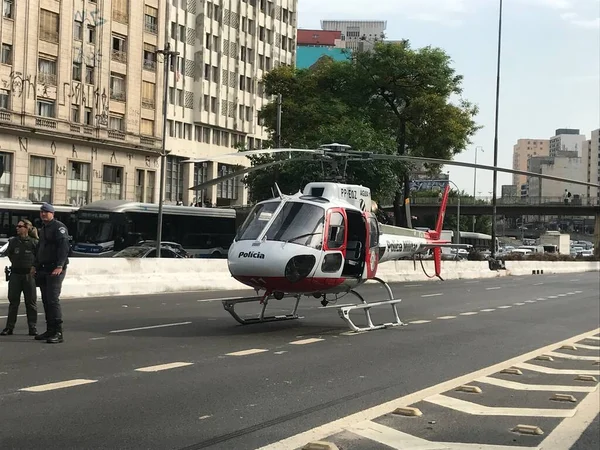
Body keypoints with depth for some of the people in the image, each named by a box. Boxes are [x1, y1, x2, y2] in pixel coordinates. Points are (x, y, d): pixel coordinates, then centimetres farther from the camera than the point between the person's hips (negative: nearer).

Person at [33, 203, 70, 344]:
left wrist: (59, 266, -28)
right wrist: (36, 266, 21)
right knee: (46, 300, 9)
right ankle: (50, 331, 16)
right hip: (44, 269, 9)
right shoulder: (43, 229, 20)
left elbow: (64, 247, -19)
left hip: (55, 270, -9)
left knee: (53, 299, -14)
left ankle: (58, 333, -14)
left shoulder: (59, 227, -9)